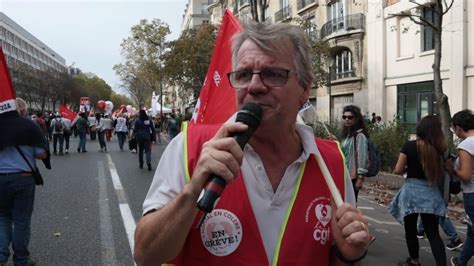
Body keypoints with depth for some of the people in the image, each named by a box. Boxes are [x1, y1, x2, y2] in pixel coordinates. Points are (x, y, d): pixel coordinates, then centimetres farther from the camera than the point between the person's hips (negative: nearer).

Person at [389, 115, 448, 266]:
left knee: (410, 229, 16)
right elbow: (442, 173, 8)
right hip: (431, 193, 3)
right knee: (433, 233, 7)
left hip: (411, 191, -2)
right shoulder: (440, 148, -2)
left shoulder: (409, 146, -11)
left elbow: (398, 170, -10)